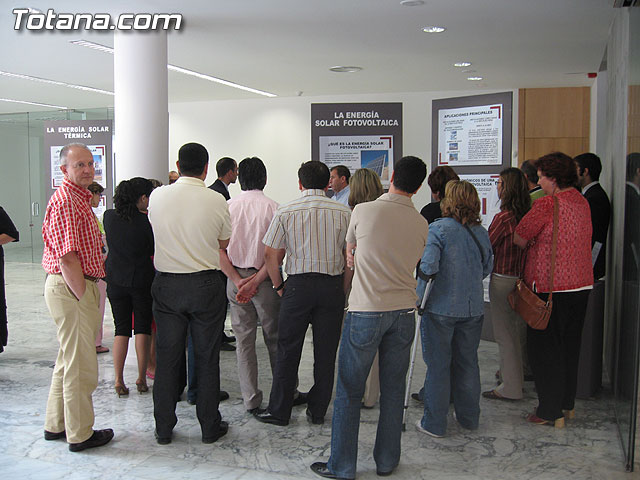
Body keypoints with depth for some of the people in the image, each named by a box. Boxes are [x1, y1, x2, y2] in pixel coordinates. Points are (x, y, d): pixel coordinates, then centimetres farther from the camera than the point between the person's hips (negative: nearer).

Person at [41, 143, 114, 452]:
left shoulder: (80, 199, 18)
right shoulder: (65, 201, -16)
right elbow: (66, 257, -22)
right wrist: (85, 297, -18)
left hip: (80, 286, 11)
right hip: (71, 288, -11)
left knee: (69, 360, 19)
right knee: (81, 366, -1)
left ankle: (56, 425, 32)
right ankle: (80, 435, 12)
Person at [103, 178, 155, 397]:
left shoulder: (109, 216, -3)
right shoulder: (146, 221, -15)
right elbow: (155, 251, -5)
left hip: (115, 280, 4)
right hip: (142, 279, -3)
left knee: (121, 328, 10)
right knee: (143, 327, 8)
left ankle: (119, 380, 7)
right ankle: (141, 378, 11)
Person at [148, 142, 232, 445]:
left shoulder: (157, 196, -3)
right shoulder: (216, 201, -9)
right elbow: (224, 244, 4)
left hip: (166, 284, 2)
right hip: (205, 285, -2)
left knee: (167, 357, 11)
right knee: (207, 359, 9)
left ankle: (163, 429, 21)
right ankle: (209, 427, 20)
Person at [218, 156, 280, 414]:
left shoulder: (227, 207, 0)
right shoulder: (273, 207, -8)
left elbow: (219, 249, -5)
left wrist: (238, 280, -7)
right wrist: (256, 280, -13)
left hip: (235, 279, 2)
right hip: (265, 279, -2)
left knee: (244, 341, 11)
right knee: (274, 339, 12)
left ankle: (251, 400, 15)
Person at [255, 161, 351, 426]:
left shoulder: (285, 211, 0)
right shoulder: (344, 212, 1)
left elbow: (271, 254, -2)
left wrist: (279, 286, 10)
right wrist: (342, 290, 9)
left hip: (298, 284, -1)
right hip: (332, 285, 1)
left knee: (288, 351, 8)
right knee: (326, 352, 10)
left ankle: (279, 411, 17)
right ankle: (317, 410, 21)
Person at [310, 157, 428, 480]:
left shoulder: (363, 211, -7)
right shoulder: (421, 224, 2)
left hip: (366, 311, -4)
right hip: (404, 311, 4)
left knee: (349, 391, 6)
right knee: (393, 389, 14)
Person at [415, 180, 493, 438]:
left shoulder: (438, 229, -14)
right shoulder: (481, 232, 4)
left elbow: (428, 267, -23)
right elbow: (487, 268, 13)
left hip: (441, 307, -5)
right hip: (473, 308, 5)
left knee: (438, 365, 5)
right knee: (467, 362, 17)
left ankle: (434, 423, 13)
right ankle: (469, 418, 29)